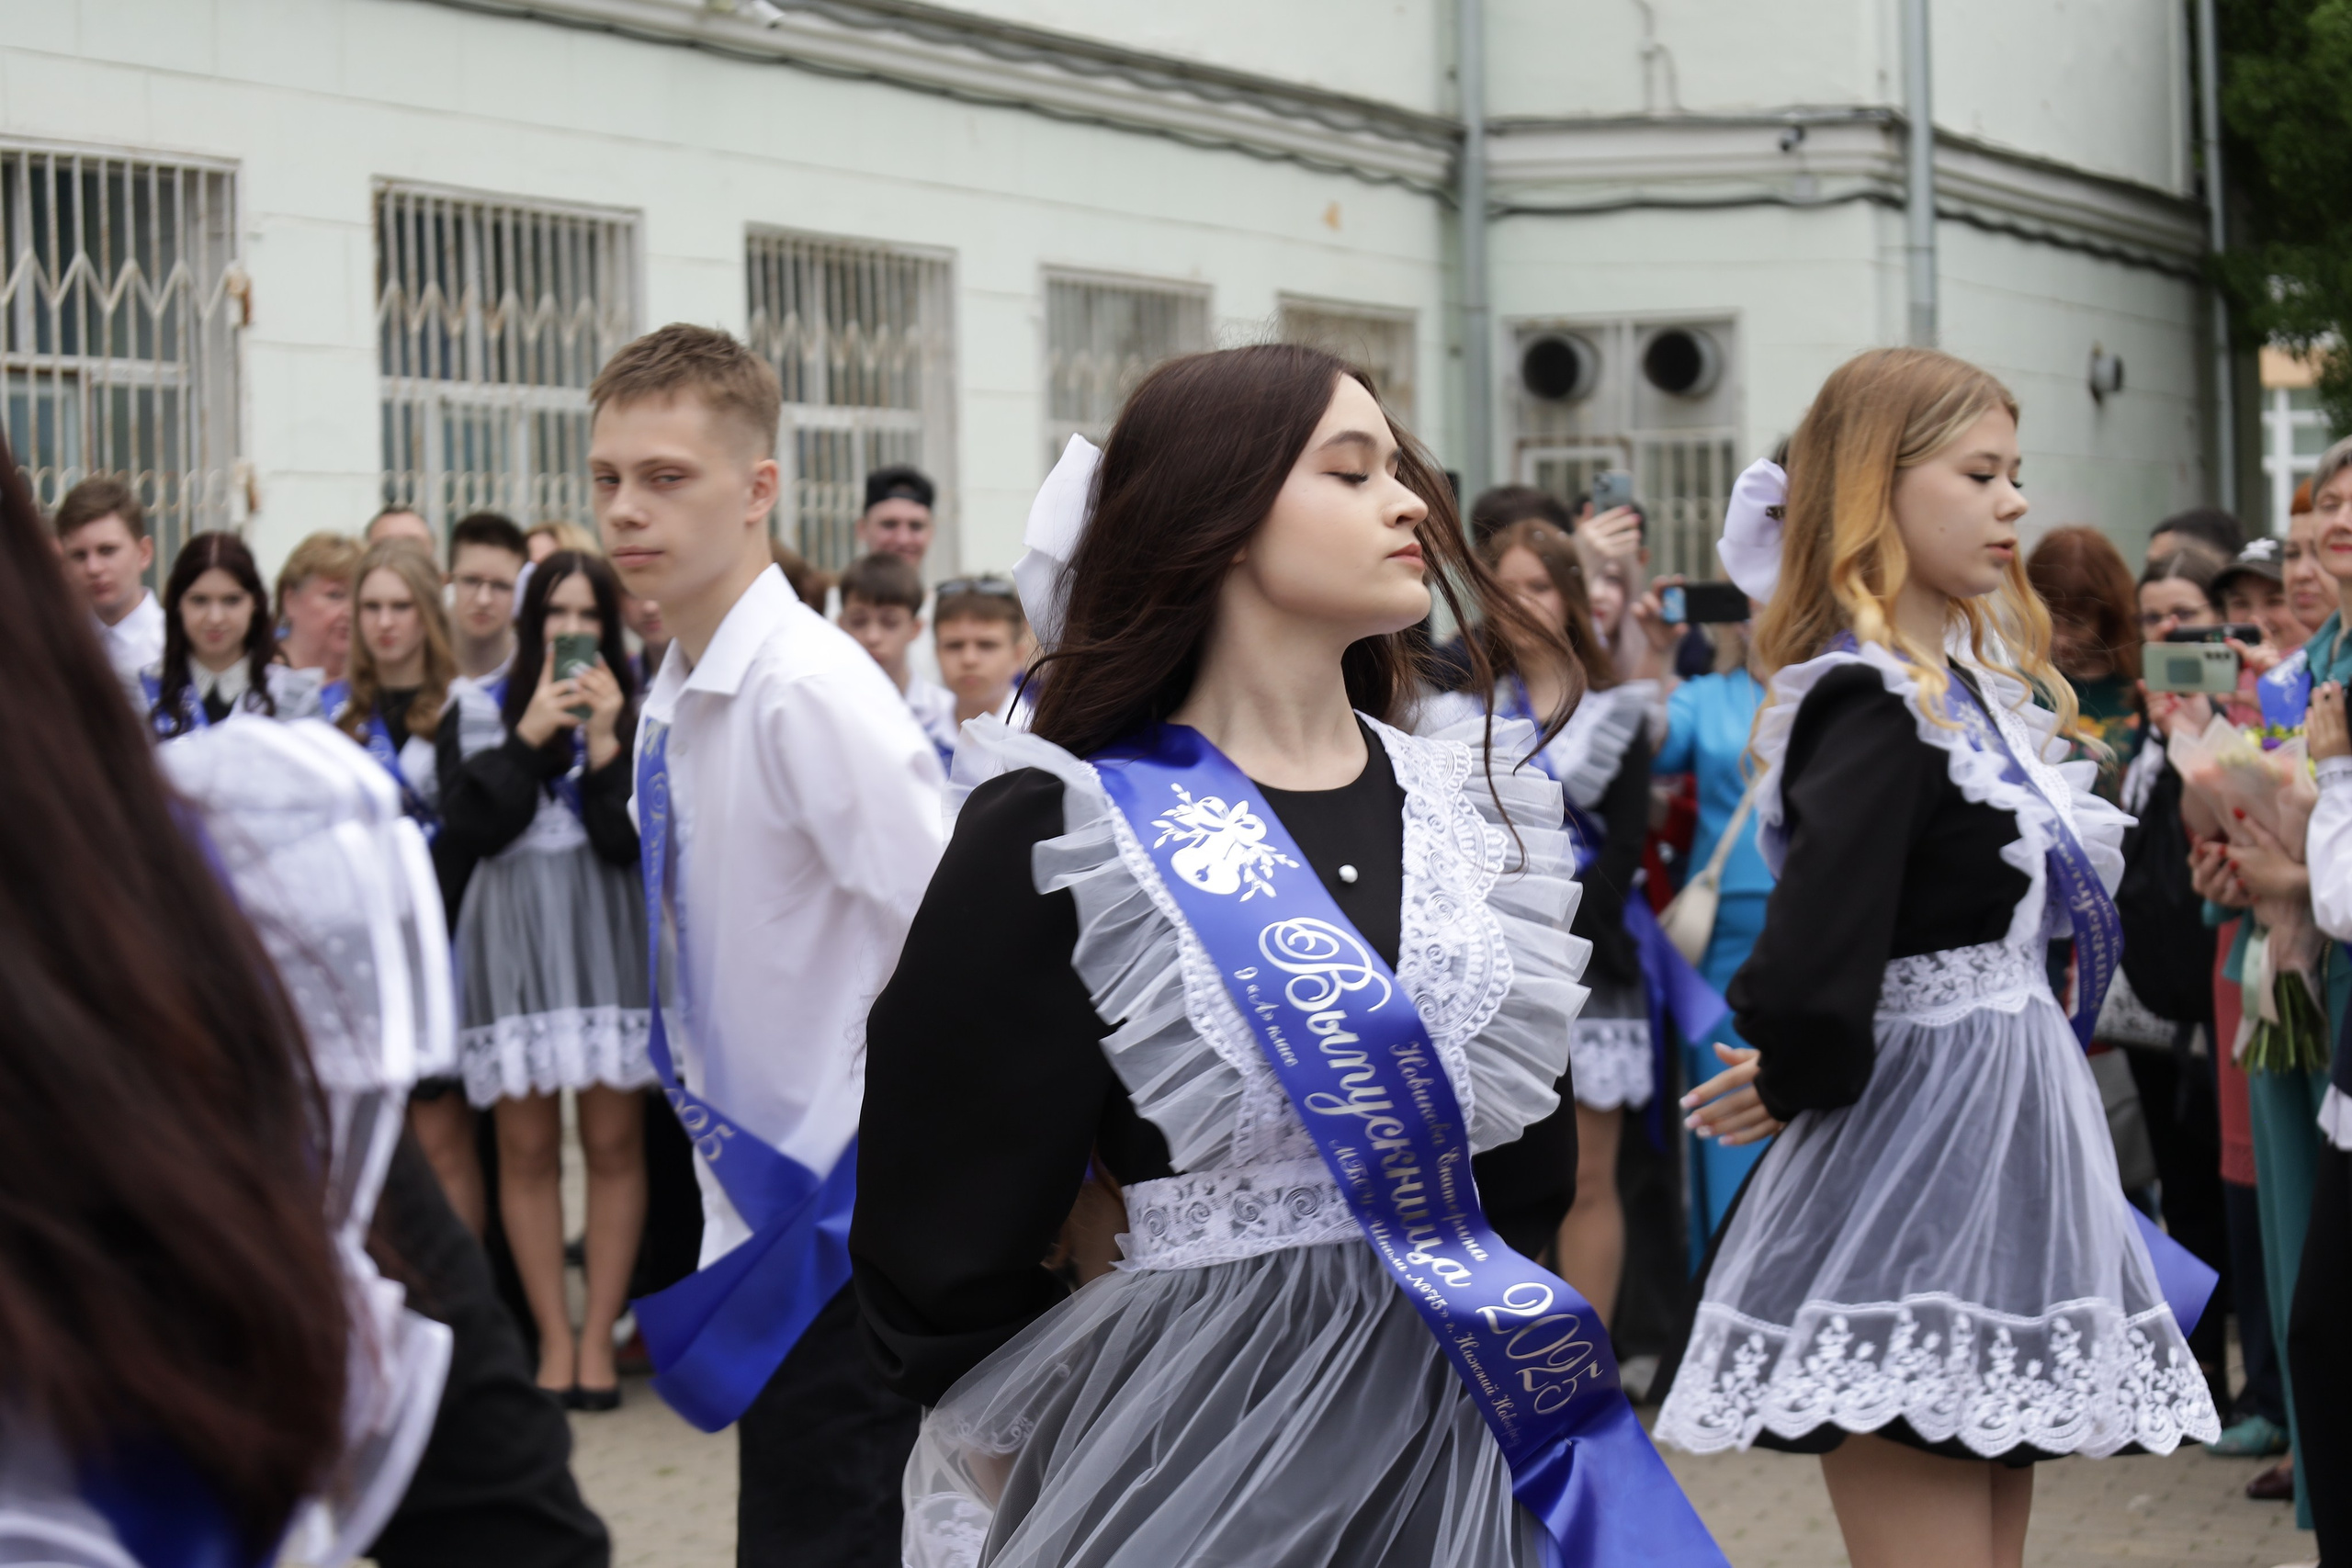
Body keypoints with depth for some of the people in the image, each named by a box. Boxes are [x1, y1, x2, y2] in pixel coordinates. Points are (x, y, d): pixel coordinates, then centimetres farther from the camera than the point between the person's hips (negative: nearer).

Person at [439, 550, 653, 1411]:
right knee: (526, 1147, -1)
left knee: (613, 1143, -2)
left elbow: (632, 840, -3)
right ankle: (552, 1339, 6)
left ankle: (598, 1338, 5)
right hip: (512, 937, 0)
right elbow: (464, 828, -5)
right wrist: (527, 739, -8)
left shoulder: (637, 712, 7)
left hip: (608, 933, 0)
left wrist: (604, 744, -12)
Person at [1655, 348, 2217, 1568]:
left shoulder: (1972, 681, 11)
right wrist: (1805, 1082, -11)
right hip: (1921, 1154, -10)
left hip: (2009, 1145, 10)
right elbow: (1809, 980, -31)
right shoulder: (1873, 704, -19)